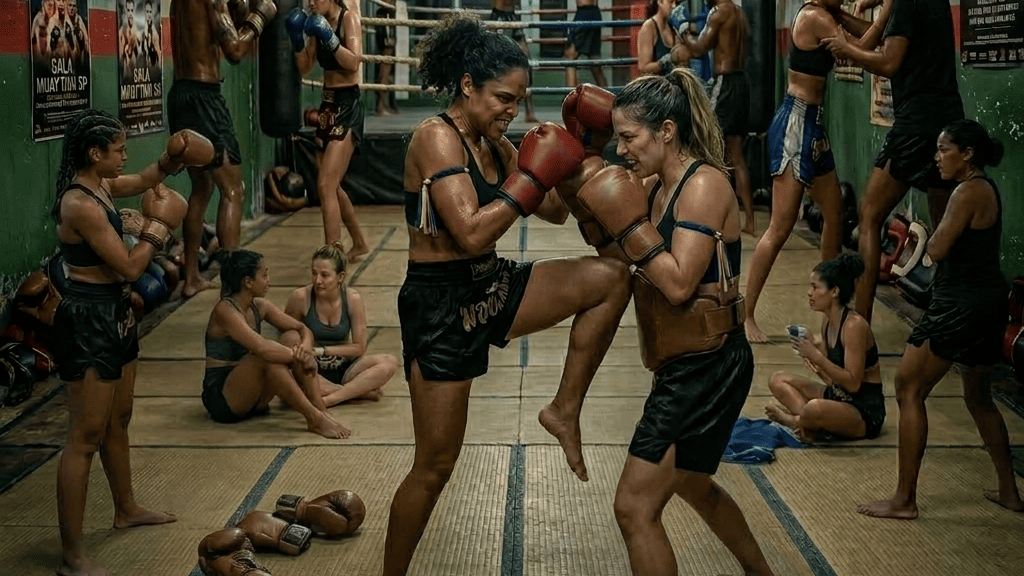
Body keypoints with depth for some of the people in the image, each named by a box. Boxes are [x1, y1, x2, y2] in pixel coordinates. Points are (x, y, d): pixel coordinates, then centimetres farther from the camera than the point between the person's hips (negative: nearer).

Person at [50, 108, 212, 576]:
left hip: (114, 312, 10)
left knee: (118, 420, 25)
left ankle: (126, 509, 45)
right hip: (88, 318, -10)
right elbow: (129, 267, -21)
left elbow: (143, 179, 27)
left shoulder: (98, 186, 5)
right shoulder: (81, 205, -24)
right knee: (86, 438, -7)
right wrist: (158, 225, -7)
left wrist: (172, 159, 8)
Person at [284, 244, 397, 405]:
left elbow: (359, 348, -3)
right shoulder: (301, 298, -12)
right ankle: (362, 391, -25)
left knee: (389, 363, -23)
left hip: (343, 369, 2)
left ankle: (329, 399, -33)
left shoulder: (352, 299, -8)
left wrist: (321, 350, -11)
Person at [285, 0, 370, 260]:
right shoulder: (319, 24, 10)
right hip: (328, 104, 9)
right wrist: (297, 40, -5)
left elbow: (353, 63, -21)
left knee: (326, 186, -16)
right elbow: (305, 67, 10)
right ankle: (359, 243, 35)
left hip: (347, 105, -8)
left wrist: (329, 38, -28)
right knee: (331, 186, 16)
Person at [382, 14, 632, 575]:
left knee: (611, 278, -4)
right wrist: (532, 177, -19)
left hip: (491, 286, 8)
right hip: (440, 305, -8)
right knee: (435, 466, 0)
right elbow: (471, 233, -27)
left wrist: (576, 148, -1)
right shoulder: (436, 137, -17)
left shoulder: (494, 144, 7)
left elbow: (555, 211, 12)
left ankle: (565, 409, 6)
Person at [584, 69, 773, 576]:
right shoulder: (654, 186, 8)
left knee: (636, 506, -10)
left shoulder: (704, 184, -18)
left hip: (707, 366, -10)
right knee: (693, 485, 29)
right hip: (685, 363, 10)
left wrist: (630, 224, -21)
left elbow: (679, 284, -26)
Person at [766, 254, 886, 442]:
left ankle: (793, 420, -1)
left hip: (866, 413, -9)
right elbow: (833, 378, 10)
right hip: (837, 396, 9)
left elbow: (853, 383, -24)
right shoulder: (827, 322, 6)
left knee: (815, 408, -37)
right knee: (778, 381, 6)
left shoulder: (854, 325, -20)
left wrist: (816, 356, -26)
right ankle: (809, 424, -14)